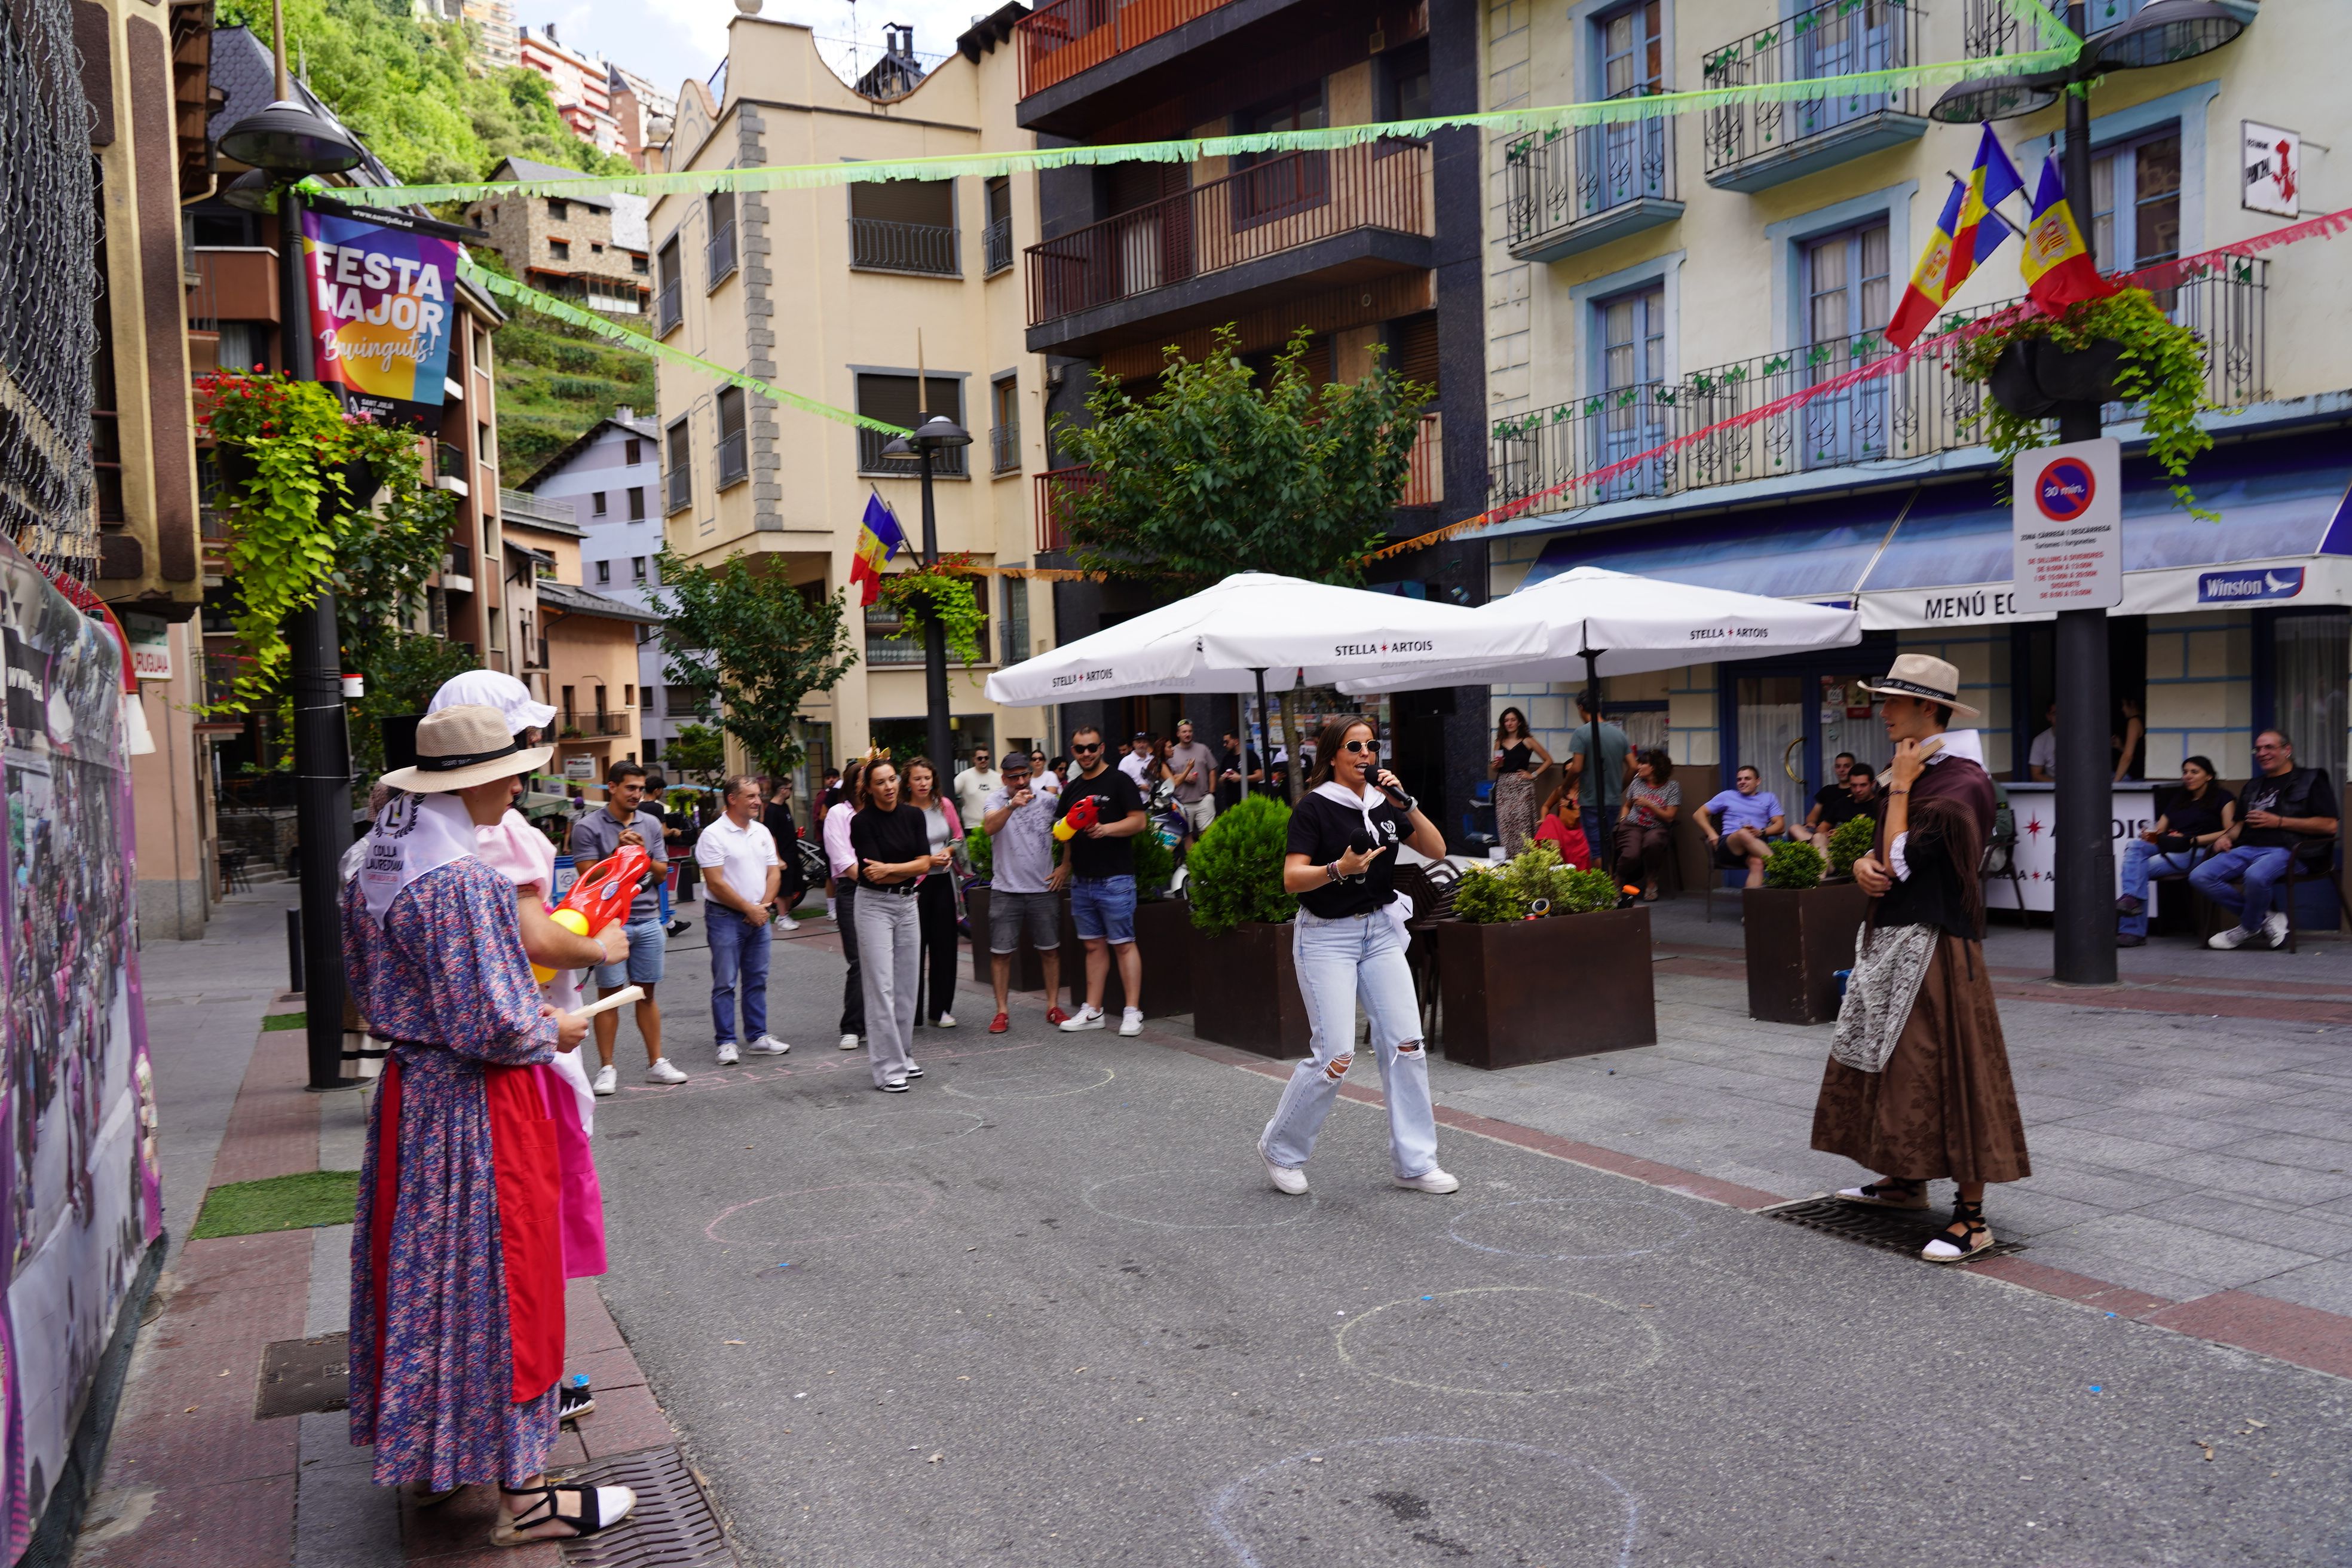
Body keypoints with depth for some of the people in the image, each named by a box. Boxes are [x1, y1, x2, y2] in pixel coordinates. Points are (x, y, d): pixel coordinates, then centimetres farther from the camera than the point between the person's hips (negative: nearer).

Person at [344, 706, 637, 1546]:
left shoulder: (376, 867, 6)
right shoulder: (464, 879, -24)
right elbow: (494, 1026, -26)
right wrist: (555, 1031, -6)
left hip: (409, 1090, 9)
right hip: (479, 1104, -9)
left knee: (424, 1271, 20)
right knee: (499, 1281, 1)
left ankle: (423, 1453, 37)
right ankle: (523, 1492, 13)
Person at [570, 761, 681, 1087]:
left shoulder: (651, 824, 9)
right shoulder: (588, 827, -4)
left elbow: (661, 874, 9)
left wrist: (643, 853, -8)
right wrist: (618, 852, -16)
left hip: (648, 920, 4)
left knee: (646, 993, 10)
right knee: (609, 994, 2)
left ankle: (656, 1063, 15)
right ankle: (607, 1067, 9)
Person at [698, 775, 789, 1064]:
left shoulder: (762, 831, 9)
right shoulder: (714, 835, -11)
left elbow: (774, 872, 11)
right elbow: (716, 882, -15)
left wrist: (764, 905, -5)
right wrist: (749, 909, -12)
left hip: (758, 918, 6)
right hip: (726, 918, -6)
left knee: (757, 981, 11)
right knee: (725, 984, -1)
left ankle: (758, 1037, 19)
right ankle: (726, 1043, 5)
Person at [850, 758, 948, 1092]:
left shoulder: (913, 816, 4)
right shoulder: (862, 822, -9)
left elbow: (923, 865, -4)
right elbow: (890, 871, -16)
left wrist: (889, 868, -18)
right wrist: (921, 864, -8)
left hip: (907, 904, 5)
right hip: (874, 905, -5)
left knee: (906, 986, 10)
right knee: (882, 987, -7)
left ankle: (901, 1055, 22)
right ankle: (888, 1069, -5)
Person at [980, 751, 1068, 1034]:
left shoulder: (1048, 800, 3)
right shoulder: (996, 801, -4)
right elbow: (989, 827, -25)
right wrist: (1012, 805, -41)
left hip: (1044, 888, 2)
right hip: (1006, 890, -2)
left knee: (1050, 949, 7)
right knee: (1001, 952, 0)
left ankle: (1053, 1007, 17)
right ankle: (1002, 1011, 9)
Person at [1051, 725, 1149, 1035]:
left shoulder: (1119, 781, -5)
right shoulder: (1072, 789, 14)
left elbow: (1139, 821, -11)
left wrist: (1107, 829, -24)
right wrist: (1065, 865, 17)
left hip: (1115, 879, -6)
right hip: (1081, 880, 6)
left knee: (1123, 945, -4)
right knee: (1094, 945, 11)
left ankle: (1133, 1012, -1)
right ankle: (1093, 1011, 15)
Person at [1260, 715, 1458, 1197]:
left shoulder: (1383, 802, 8)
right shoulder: (1315, 806, -9)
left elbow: (1436, 850, 2)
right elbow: (1292, 879, -16)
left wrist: (1404, 804, -10)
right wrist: (1339, 868, -33)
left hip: (1381, 930, 6)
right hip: (1327, 936, -6)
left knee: (1406, 1045, -1)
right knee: (1337, 1056, -9)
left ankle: (1414, 1163, 10)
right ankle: (1280, 1149, 13)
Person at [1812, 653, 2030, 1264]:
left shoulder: (1961, 781, -18)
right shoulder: (1919, 770, 13)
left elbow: (1903, 862, -21)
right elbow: (1889, 855, 16)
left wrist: (1899, 785, -14)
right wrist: (1865, 863, -7)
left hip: (1933, 944, -10)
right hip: (1894, 938, 10)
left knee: (1943, 1069, -8)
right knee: (1893, 1060, 17)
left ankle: (1972, 1217, -2)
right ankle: (1907, 1180, 31)